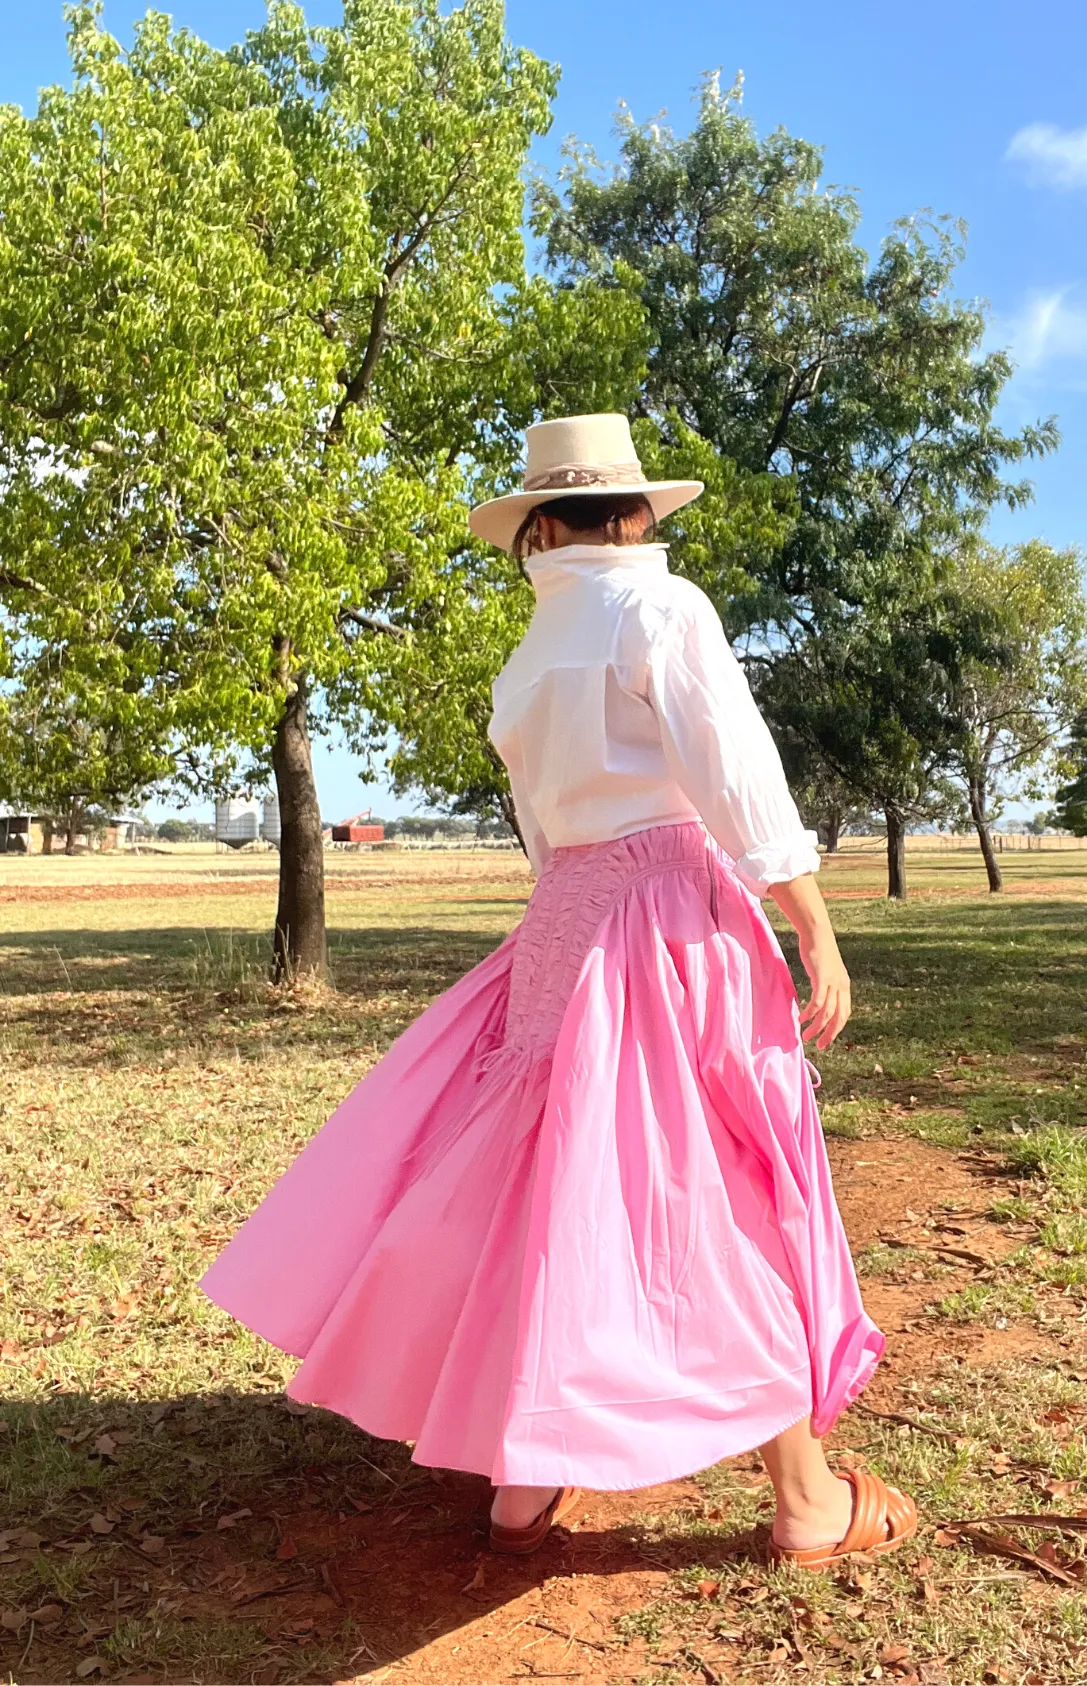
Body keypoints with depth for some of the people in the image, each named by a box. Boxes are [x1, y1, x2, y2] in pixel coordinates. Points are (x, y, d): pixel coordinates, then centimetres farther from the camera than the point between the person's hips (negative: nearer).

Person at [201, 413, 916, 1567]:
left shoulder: (528, 663, 13)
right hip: (675, 909, -6)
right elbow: (738, 779, -14)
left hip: (566, 922, 6)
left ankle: (525, 1477, 23)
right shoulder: (662, 607, -6)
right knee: (736, 1200, 2)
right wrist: (817, 931, -11)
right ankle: (807, 1499, 16)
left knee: (555, 1185, 13)